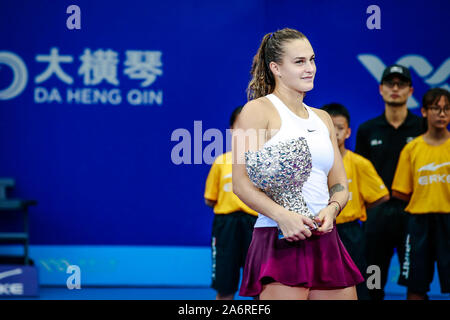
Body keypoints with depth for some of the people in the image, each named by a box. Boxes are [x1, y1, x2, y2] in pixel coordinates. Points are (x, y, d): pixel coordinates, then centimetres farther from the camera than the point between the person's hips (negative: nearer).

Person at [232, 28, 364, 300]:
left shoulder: (322, 119, 20)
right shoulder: (258, 110, -1)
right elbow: (241, 183, -8)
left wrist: (330, 209, -4)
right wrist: (282, 215, -21)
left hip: (325, 241, 7)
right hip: (280, 242, -7)